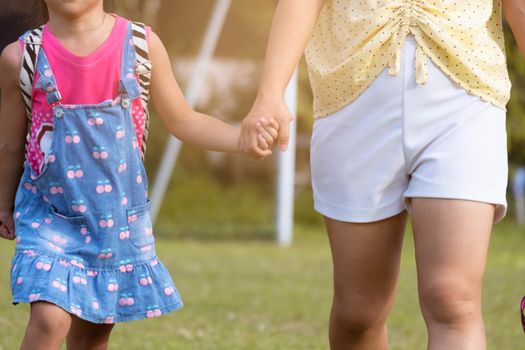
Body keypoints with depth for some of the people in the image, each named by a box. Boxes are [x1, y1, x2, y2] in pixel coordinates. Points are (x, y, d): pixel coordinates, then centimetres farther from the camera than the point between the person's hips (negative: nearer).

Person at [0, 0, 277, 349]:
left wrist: (244, 136, -11)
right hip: (50, 213, -2)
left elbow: (184, 121, 4)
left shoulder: (143, 44, -5)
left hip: (122, 214, 2)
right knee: (50, 318, -20)